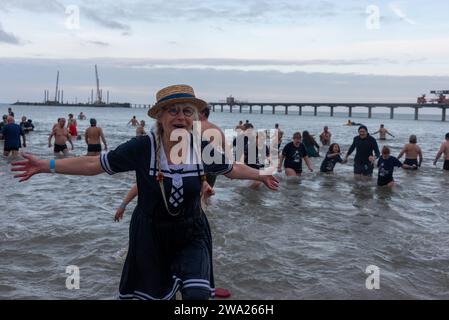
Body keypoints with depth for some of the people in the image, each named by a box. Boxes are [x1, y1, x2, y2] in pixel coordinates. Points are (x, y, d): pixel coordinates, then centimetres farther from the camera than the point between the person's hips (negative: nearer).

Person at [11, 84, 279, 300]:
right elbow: (95, 164, -10)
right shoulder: (142, 148, -17)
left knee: (197, 294, -14)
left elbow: (232, 168, 9)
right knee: (156, 295, 15)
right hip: (150, 238, -1)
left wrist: (260, 175, 21)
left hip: (192, 237, 1)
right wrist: (47, 166, -13)